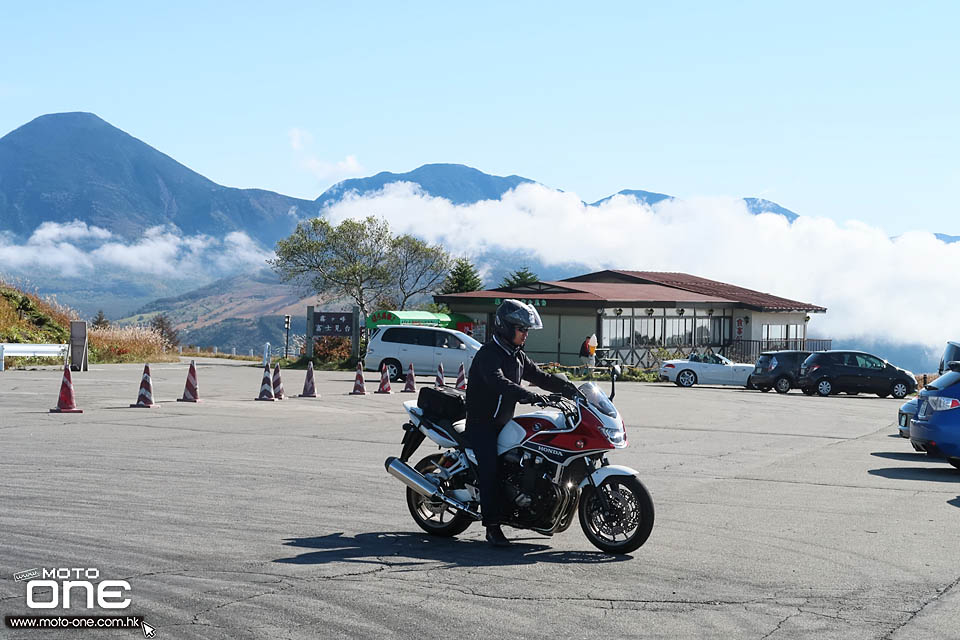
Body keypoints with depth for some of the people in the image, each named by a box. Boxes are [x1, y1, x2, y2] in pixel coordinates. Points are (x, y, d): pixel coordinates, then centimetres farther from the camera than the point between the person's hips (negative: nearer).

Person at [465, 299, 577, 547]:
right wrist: (527, 395, -46)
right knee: (491, 469, -21)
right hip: (481, 424, -9)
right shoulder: (488, 354, -16)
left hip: (505, 423, 9)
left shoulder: (518, 356, 13)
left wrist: (571, 388, 0)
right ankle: (492, 527, -21)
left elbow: (540, 377, 15)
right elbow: (497, 382, -33)